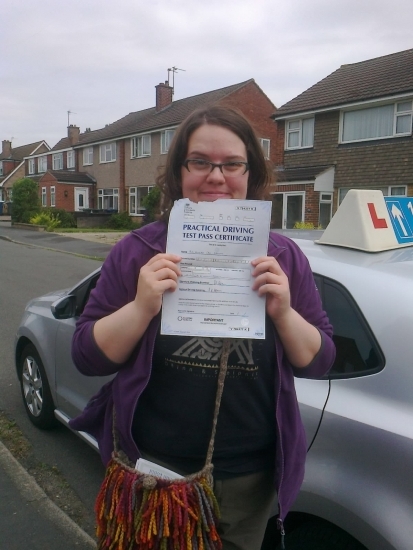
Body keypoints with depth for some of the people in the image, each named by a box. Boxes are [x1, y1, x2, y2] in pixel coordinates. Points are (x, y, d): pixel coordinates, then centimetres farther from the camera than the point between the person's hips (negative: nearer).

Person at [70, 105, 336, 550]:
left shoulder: (283, 256, -4)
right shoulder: (138, 251, -8)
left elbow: (319, 361, -2)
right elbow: (87, 356, -8)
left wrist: (284, 313, -21)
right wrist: (142, 306, -25)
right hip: (153, 468, -1)